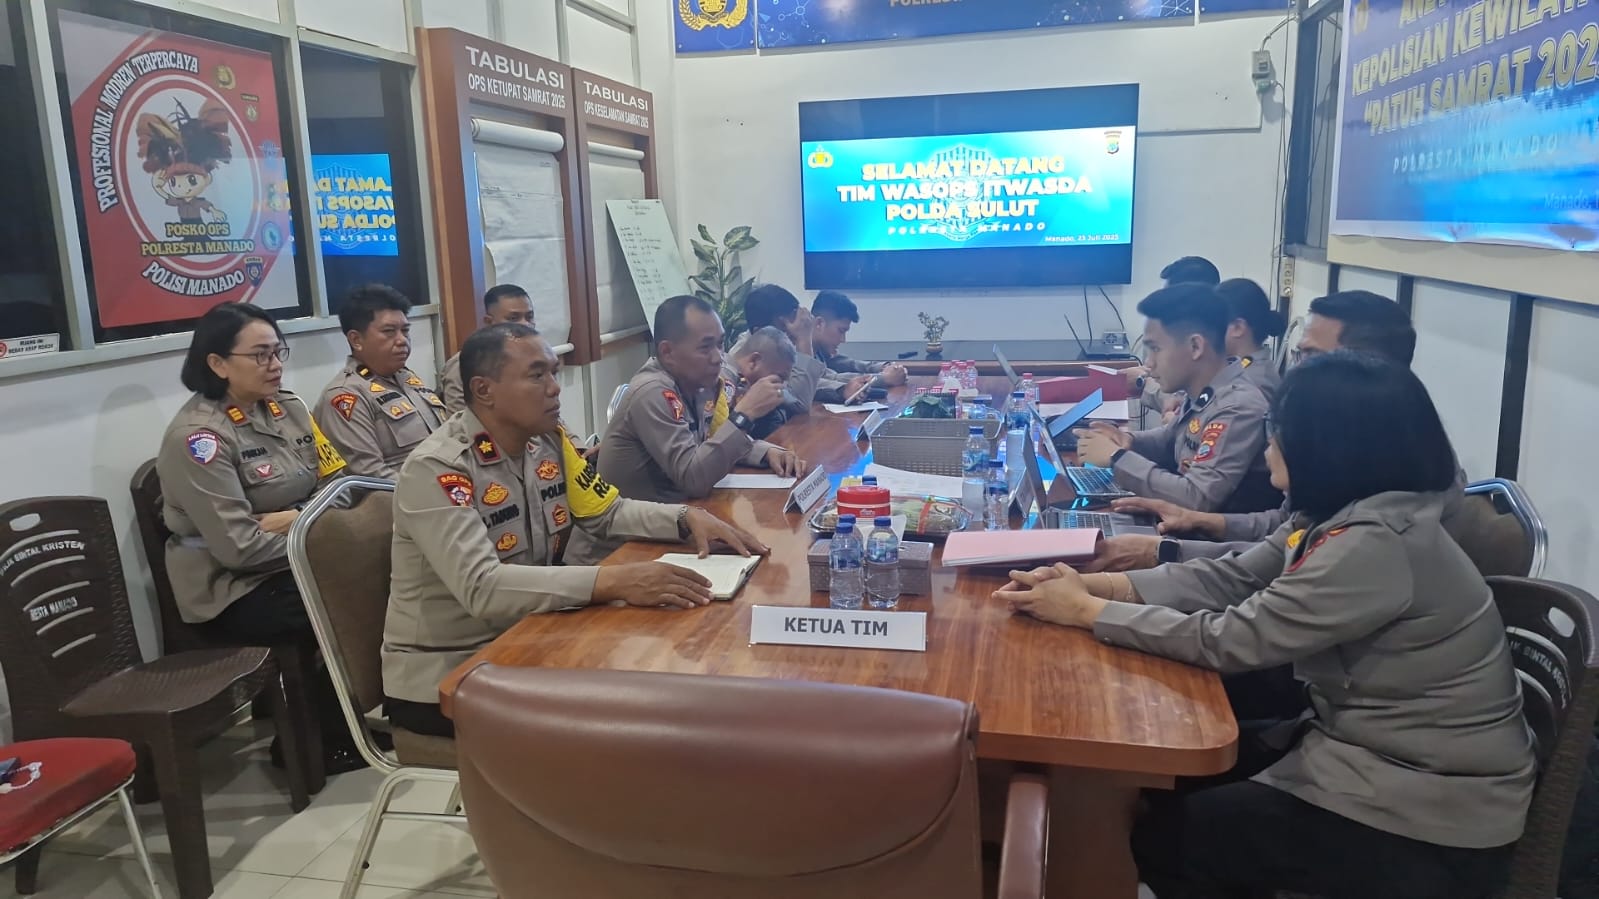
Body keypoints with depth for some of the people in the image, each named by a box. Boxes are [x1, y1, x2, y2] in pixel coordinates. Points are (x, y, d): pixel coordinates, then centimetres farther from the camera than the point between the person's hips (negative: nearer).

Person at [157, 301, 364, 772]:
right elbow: (239, 547, -21)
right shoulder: (197, 435, -16)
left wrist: (299, 517, -14)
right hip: (232, 590, -6)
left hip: (294, 565, 7)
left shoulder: (289, 409, 6)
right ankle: (318, 741, -3)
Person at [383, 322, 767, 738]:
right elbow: (481, 588, -34)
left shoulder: (549, 440, -1)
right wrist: (613, 582, -42)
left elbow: (607, 513, 10)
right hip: (441, 678, -7)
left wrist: (687, 518, -9)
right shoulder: (435, 469, -23)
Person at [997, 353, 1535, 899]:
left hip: (1433, 825, -8)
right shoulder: (1341, 517, 1)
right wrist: (1102, 584, -11)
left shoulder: (1376, 545, -29)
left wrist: (1087, 611, -19)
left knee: (1164, 837, -1)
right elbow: (1231, 578, 0)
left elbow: (1232, 639, -26)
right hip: (1376, 755, 8)